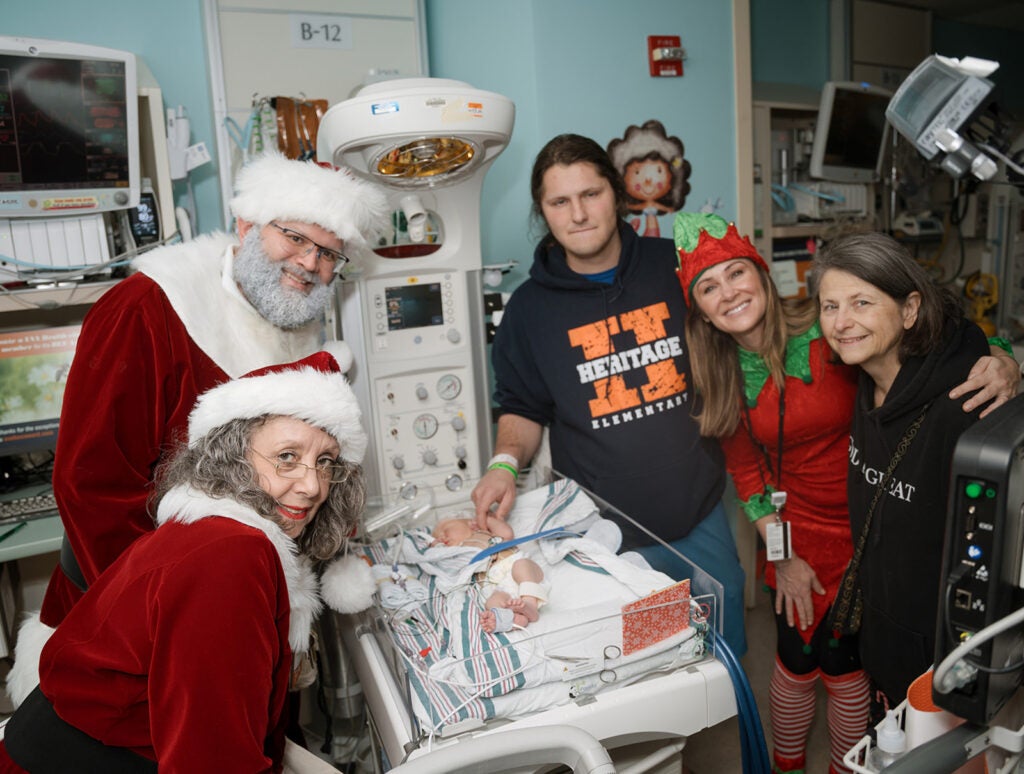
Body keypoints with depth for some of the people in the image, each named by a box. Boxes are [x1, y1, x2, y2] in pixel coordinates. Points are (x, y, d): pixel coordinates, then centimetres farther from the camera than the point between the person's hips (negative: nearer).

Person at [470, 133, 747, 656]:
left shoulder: (674, 267, -1)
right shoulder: (530, 306, -2)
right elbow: (521, 408, 6)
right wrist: (506, 461, -12)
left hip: (702, 513, 2)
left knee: (727, 662, 20)